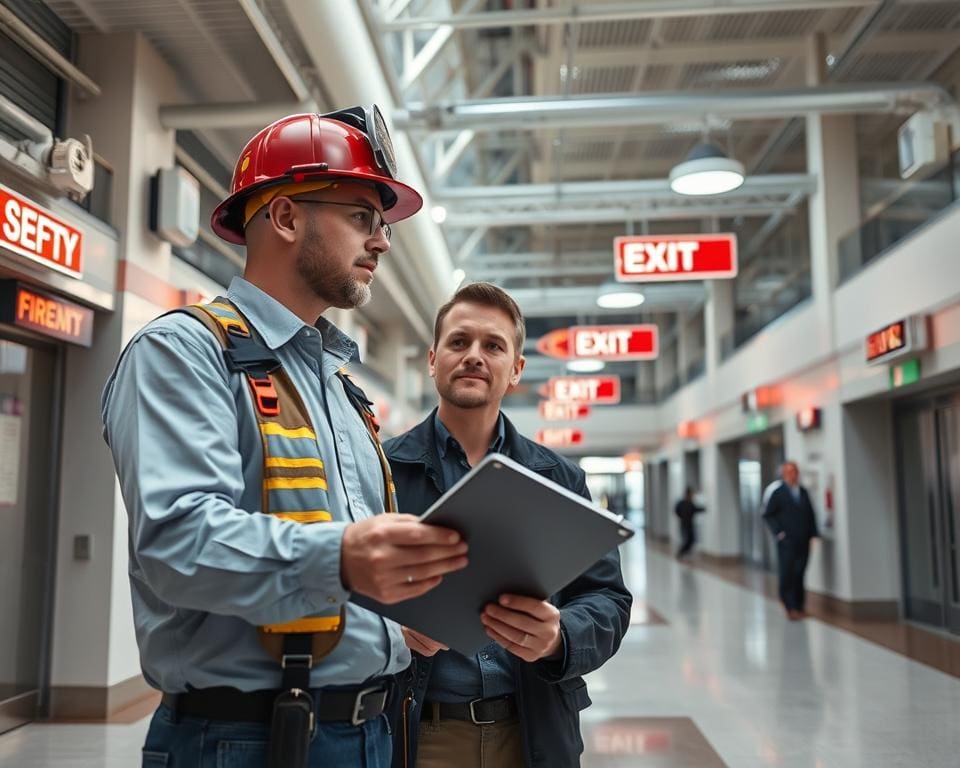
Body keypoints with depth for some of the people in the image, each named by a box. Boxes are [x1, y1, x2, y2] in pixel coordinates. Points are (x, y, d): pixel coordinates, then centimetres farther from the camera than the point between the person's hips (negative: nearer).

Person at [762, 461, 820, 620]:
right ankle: (789, 607, 5)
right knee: (787, 575, -4)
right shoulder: (778, 493, -3)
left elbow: (810, 514, 14)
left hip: (803, 542, 4)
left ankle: (798, 607, 15)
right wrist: (778, 532, -9)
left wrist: (814, 533, 6)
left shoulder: (803, 492, 11)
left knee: (799, 575, 6)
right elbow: (767, 515, -1)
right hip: (787, 541, -4)